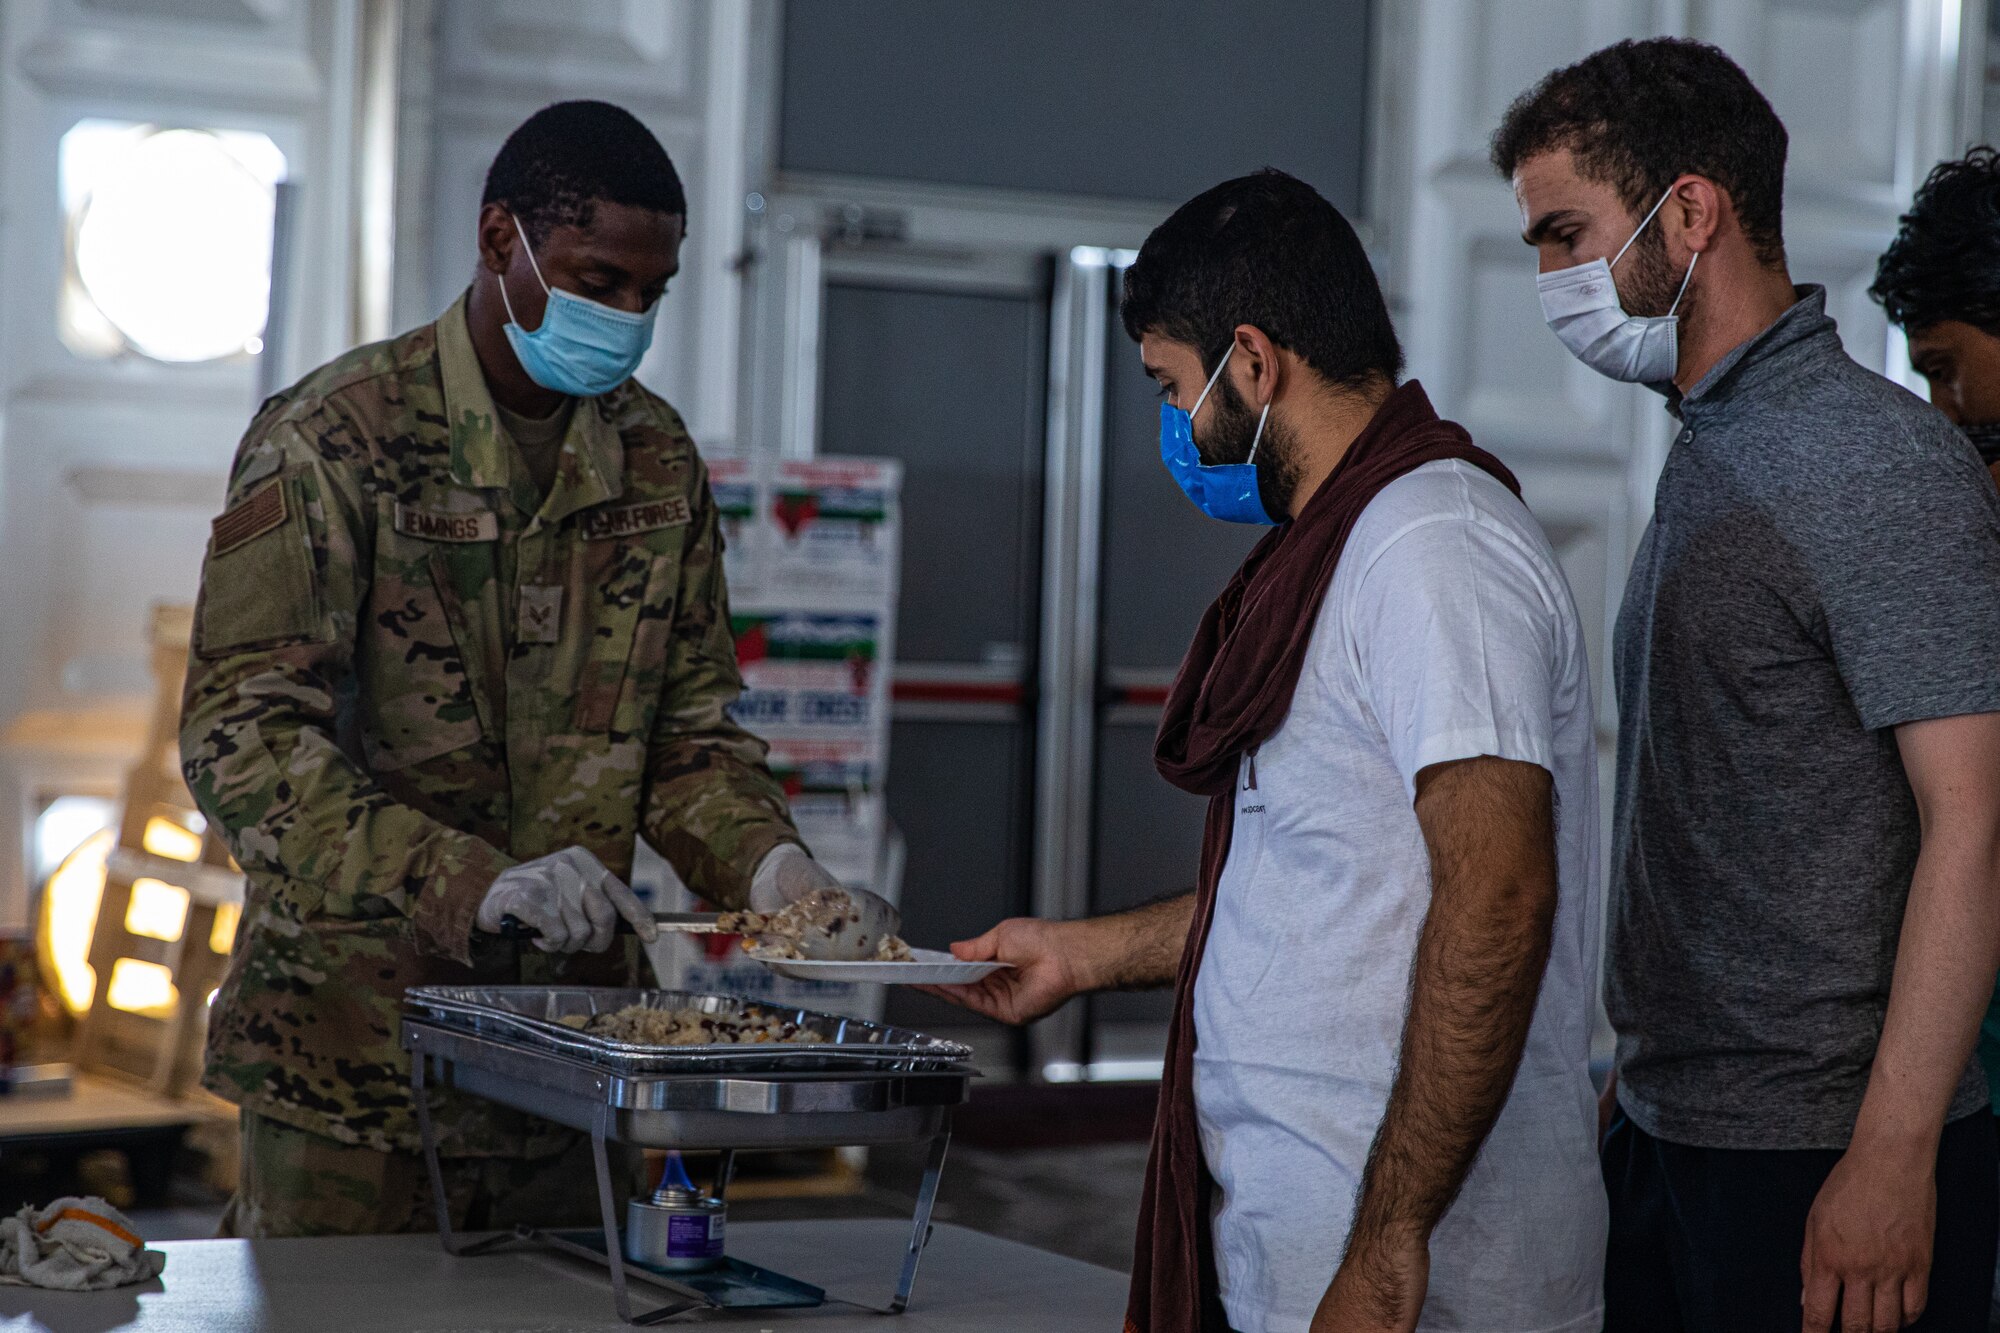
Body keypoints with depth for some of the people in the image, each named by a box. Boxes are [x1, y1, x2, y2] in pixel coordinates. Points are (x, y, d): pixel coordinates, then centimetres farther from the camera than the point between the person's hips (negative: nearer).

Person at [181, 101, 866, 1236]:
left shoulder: (659, 460, 8)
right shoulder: (336, 440, -10)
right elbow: (242, 737, -18)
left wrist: (766, 863, -8)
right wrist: (478, 883, -29)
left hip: (572, 1054, 5)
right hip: (354, 1051, -5)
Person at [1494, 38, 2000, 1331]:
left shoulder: (1878, 462, -14)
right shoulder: (1710, 458, 14)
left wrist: (1890, 1155, -22)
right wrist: (1639, 1078, 17)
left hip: (1826, 1166, -8)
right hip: (1671, 1139, 8)